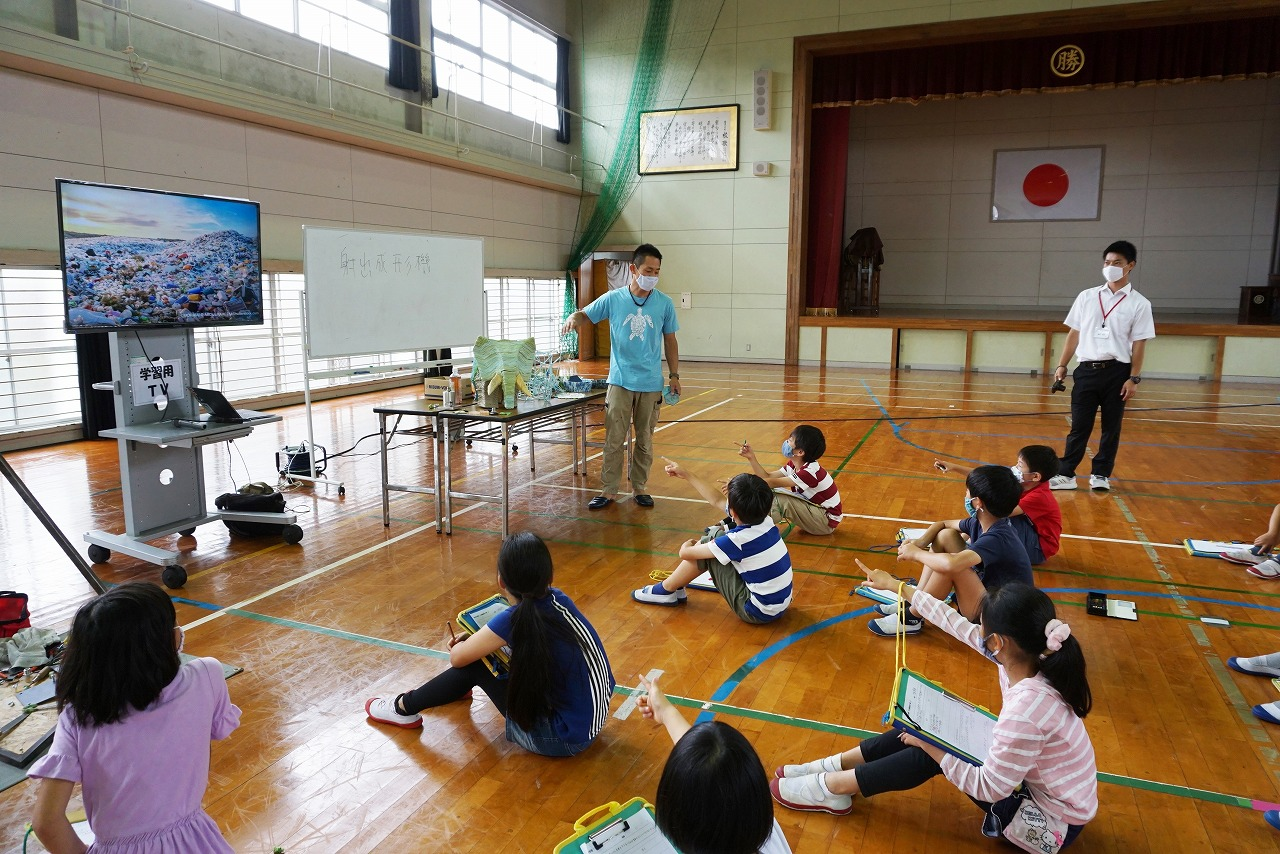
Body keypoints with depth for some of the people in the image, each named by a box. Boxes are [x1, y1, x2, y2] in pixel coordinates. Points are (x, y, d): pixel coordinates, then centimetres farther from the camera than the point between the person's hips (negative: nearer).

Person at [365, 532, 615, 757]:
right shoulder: (558, 599, -5)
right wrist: (477, 638, 11)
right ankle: (461, 687, 44)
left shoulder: (515, 619, -23)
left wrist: (466, 644, 13)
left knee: (473, 664, 0)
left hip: (565, 739, -7)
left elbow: (457, 657, -10)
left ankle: (404, 708, 21)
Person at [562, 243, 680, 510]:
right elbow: (585, 314, 7)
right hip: (620, 381, -1)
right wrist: (574, 318, -18)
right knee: (614, 440, 0)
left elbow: (670, 341, 8)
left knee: (644, 440, 10)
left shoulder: (664, 303, 0)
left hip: (651, 384, 1)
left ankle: (640, 488, 22)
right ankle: (609, 490, 9)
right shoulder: (613, 299, -2)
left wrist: (674, 375, 6)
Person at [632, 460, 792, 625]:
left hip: (758, 612, -7)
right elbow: (717, 501, 10)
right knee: (716, 535, 9)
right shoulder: (764, 520, -7)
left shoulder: (738, 540, -27)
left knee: (706, 545, -5)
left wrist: (687, 545, 10)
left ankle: (666, 590, 13)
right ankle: (675, 588, 19)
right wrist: (686, 475, 15)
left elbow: (685, 553, -13)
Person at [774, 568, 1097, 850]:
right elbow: (958, 625, -2)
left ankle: (830, 787, 7)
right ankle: (836, 766, 14)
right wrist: (897, 586, 6)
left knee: (928, 754, -9)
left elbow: (990, 788, -28)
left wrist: (931, 744, -17)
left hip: (1052, 822, -7)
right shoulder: (1030, 657, -13)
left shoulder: (1027, 706, -38)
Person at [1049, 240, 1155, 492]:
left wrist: (1134, 378, -7)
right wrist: (1062, 365, 6)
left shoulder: (1139, 304, 0)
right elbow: (1074, 334, 10)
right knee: (1079, 426, 2)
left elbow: (1139, 344, -2)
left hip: (1117, 372, -1)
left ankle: (1101, 475, 18)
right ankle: (1066, 474, 7)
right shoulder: (1086, 297, 7)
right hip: (1086, 370, 1)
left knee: (1111, 427, 7)